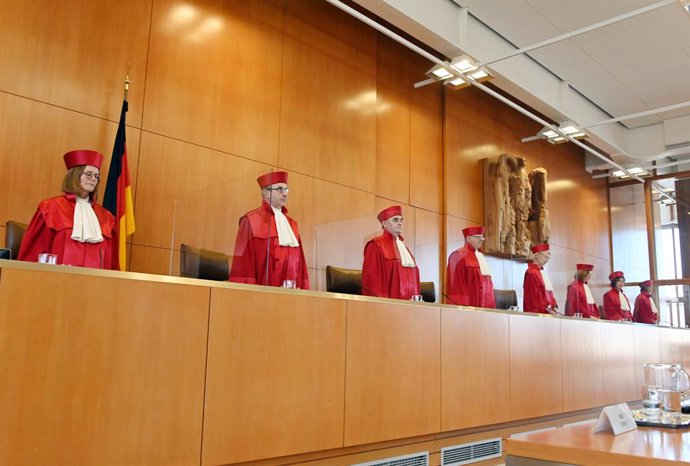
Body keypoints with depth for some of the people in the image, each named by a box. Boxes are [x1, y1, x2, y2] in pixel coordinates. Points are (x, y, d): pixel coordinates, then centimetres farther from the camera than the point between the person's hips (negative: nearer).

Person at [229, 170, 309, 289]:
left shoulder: (291, 224, 17)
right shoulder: (251, 220, -2)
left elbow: (299, 260, 15)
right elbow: (243, 262, -7)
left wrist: (304, 289, 8)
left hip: (293, 291, 6)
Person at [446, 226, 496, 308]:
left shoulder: (480, 256, 16)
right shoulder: (458, 256, -10)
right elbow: (457, 284, -15)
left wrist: (490, 305, 13)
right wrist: (464, 306, -19)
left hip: (485, 305, 8)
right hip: (468, 305, -8)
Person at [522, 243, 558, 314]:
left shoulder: (541, 271, 16)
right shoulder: (531, 273, -12)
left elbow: (549, 291, 16)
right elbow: (535, 295, -17)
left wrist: (554, 306, 4)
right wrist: (547, 308, -17)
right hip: (536, 312, -9)